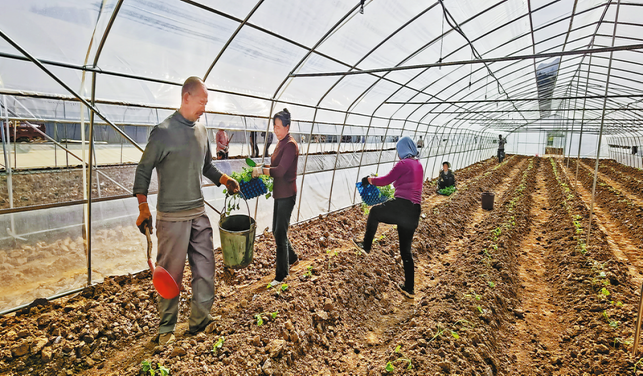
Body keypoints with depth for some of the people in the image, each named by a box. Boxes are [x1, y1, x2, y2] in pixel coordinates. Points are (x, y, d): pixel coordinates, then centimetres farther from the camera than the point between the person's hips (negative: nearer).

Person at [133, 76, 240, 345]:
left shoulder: (201, 130, 9)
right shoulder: (164, 132, -11)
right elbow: (143, 171, -6)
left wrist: (224, 179, 3)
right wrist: (143, 208, -13)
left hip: (198, 213, 6)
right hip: (172, 217, -6)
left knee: (205, 269, 10)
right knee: (171, 274, 5)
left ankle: (200, 321, 27)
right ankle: (167, 329, 24)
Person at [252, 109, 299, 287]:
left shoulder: (290, 145, -16)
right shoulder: (280, 143, 12)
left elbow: (280, 170, -23)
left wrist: (261, 170, -14)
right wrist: (261, 168, 0)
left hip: (287, 194, -9)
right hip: (279, 193, 9)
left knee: (280, 234, -3)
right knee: (277, 230, 18)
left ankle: (281, 274, 11)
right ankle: (292, 257, 40)